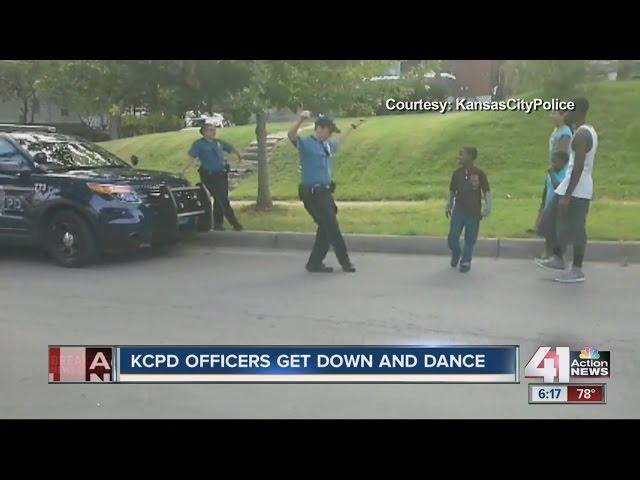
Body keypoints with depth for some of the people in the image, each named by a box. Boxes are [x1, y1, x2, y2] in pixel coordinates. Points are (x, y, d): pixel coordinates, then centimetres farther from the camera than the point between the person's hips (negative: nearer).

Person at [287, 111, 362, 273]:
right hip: (313, 194, -9)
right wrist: (301, 120, -46)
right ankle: (345, 262, 9)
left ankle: (315, 263, 19)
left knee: (326, 228, 10)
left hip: (325, 192, 9)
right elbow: (291, 135, -29)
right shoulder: (305, 144, -9)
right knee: (332, 227, -3)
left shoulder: (327, 145, 16)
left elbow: (339, 141, 38)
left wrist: (352, 127, 47)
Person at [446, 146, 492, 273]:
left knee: (470, 239, 7)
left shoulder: (479, 174, -11)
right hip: (458, 211, 2)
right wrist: (448, 207, 14)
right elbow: (452, 191, 10)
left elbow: (487, 192, -4)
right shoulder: (457, 173, -1)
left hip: (473, 213, -2)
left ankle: (466, 262, 25)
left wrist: (486, 210, -5)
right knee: (452, 238, 1)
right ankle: (455, 254, 31)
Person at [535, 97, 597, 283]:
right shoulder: (588, 131, 14)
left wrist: (567, 194, -23)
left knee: (575, 229, -2)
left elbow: (578, 166, -23)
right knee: (562, 224, 18)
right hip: (580, 187, 10)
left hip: (577, 189, -10)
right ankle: (558, 259, 28)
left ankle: (577, 270, 6)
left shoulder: (581, 134, -18)